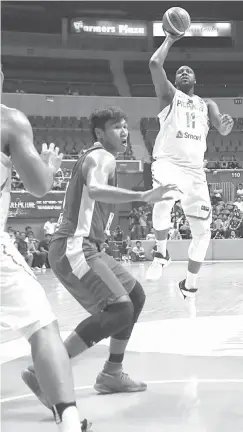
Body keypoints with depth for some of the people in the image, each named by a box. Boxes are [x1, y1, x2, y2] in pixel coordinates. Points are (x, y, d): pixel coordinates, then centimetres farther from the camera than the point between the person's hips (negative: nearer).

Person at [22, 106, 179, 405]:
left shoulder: (95, 157, 22)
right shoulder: (102, 157, -11)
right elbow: (94, 190, -34)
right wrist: (143, 196, -44)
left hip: (88, 248, 11)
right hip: (74, 249, -11)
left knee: (135, 296, 18)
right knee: (119, 310, -21)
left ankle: (111, 373, 22)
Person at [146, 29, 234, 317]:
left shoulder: (206, 105, 21)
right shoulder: (170, 96, 11)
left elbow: (222, 129, 3)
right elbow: (154, 63, -4)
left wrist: (226, 124, -20)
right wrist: (169, 41, 9)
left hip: (195, 170, 4)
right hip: (167, 162, -4)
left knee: (202, 231, 3)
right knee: (163, 201, -38)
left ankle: (189, 287, 20)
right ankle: (161, 255, -16)